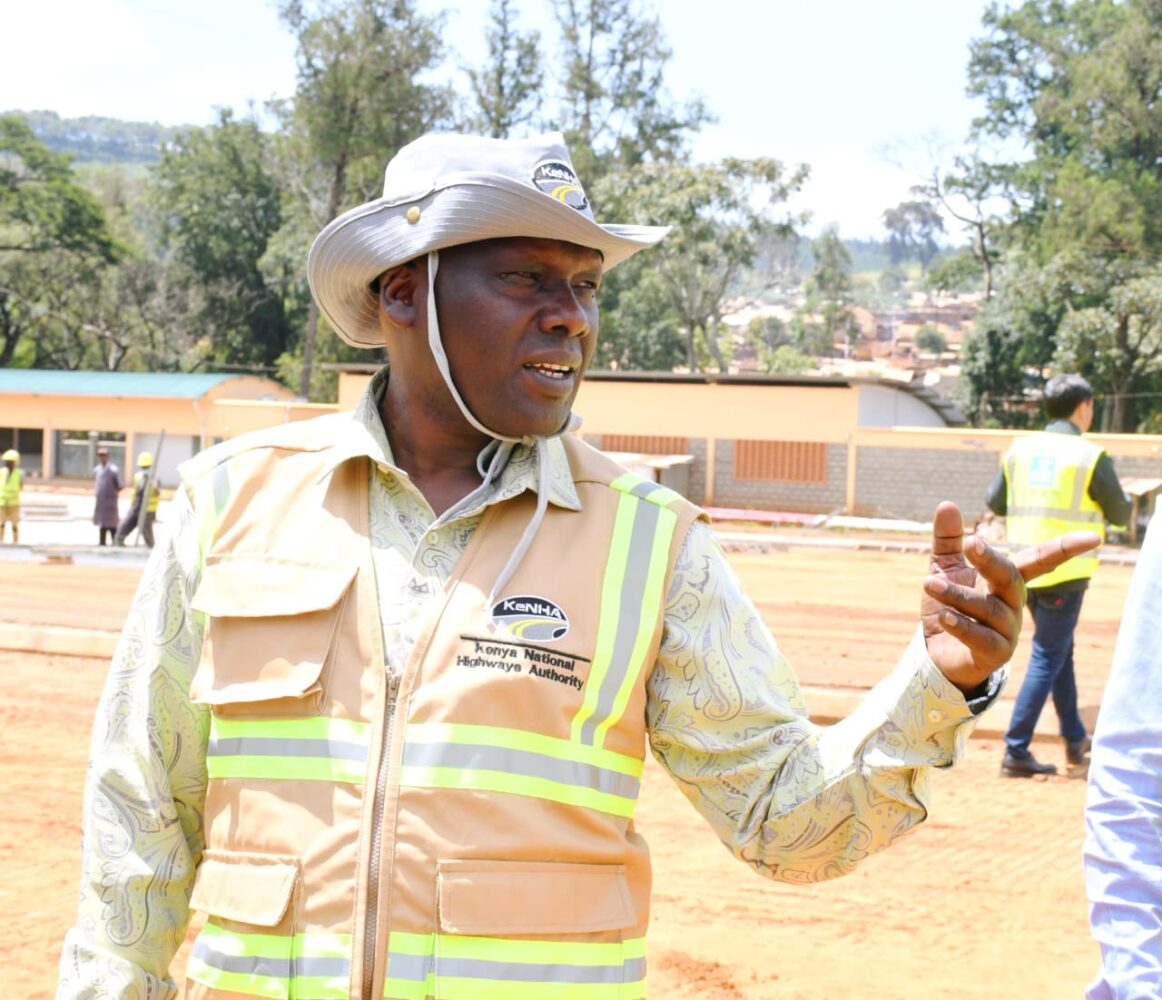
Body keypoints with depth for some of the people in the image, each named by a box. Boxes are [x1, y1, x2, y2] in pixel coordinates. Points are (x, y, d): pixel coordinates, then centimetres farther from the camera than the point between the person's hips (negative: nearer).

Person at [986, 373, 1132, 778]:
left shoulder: (1021, 448, 5)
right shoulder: (1090, 456, -10)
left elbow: (995, 501, 12)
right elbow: (1120, 513, 0)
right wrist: (1122, 497, 22)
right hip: (1065, 572, -6)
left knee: (1060, 652, 20)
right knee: (1047, 659, -2)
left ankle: (1076, 742, 30)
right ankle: (1016, 752, -5)